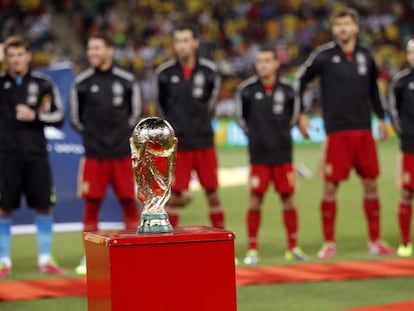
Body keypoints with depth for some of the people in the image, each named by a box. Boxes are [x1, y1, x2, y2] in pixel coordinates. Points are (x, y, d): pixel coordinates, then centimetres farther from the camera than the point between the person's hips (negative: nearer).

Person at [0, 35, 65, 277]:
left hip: (36, 154, 1)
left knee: (43, 206, 3)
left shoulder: (43, 84, 3)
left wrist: (35, 116, -14)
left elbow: (58, 116, 4)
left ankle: (45, 259, 13)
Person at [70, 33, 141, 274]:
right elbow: (75, 117, 10)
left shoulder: (127, 80, 0)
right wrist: (92, 135, 7)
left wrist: (123, 133, 8)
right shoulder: (82, 82, 0)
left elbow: (136, 112, 11)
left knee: (129, 200, 4)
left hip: (123, 153, 0)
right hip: (94, 154, 0)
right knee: (92, 202, 1)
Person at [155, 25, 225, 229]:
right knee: (175, 195, -1)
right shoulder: (165, 73, -5)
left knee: (212, 192, 7)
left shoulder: (209, 71, -3)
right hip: (177, 143, -1)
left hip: (204, 142, 1)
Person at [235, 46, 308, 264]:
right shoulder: (247, 90, -5)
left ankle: (293, 247, 15)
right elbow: (242, 117, 10)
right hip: (258, 154, -1)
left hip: (283, 154, 1)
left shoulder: (286, 90, -3)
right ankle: (252, 249, 5)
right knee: (255, 200, -2)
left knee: (288, 198, 5)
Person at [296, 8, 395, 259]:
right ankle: (329, 243, 7)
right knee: (330, 186, -3)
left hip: (364, 130, 3)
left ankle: (375, 241, 14)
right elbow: (301, 80, 7)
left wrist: (381, 117, 20)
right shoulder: (323, 55, -4)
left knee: (371, 183, 5)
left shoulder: (366, 56, 7)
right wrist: (300, 114, 2)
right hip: (337, 132, -3)